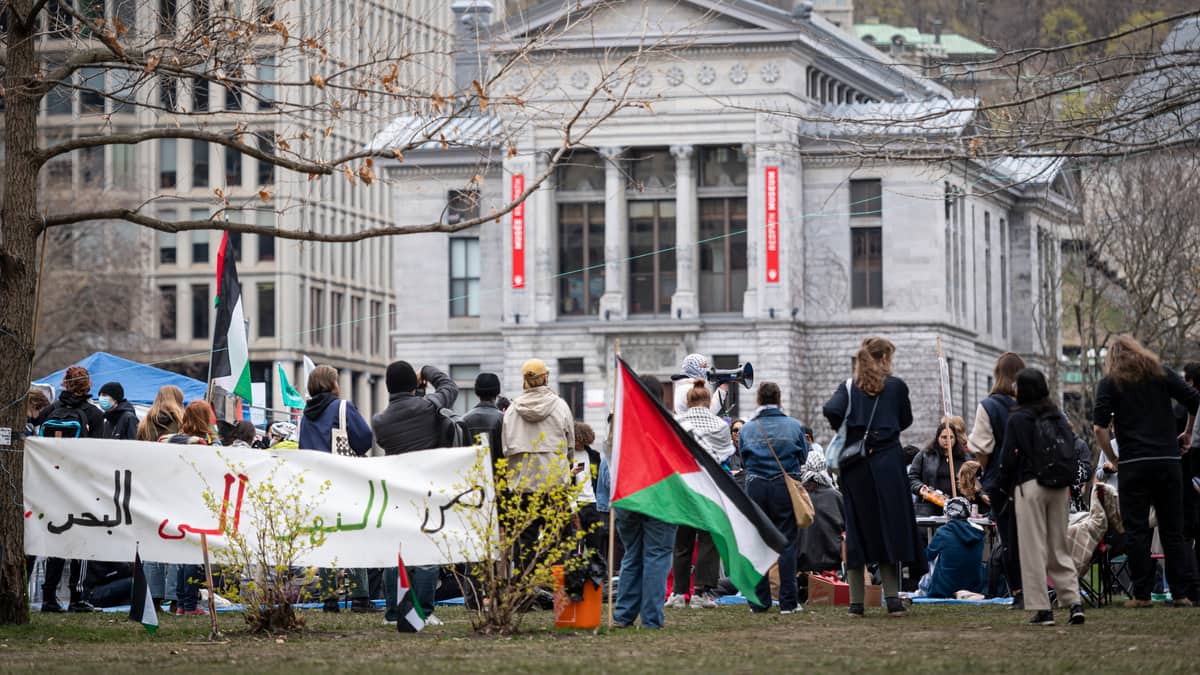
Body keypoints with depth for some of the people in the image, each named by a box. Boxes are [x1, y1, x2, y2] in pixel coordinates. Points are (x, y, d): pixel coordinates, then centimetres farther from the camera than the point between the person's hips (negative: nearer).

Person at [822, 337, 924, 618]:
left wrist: (844, 429, 4)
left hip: (855, 468, 2)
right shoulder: (896, 386, 0)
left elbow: (831, 410, -14)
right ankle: (892, 599, -4)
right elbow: (906, 420, 12)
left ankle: (856, 602, 6)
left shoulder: (850, 388, 4)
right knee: (890, 529, 3)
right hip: (887, 463, -2)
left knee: (857, 530, 6)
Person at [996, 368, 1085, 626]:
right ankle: (1074, 602, -1)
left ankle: (1042, 609, -2)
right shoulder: (1058, 417, 7)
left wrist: (1004, 487, 6)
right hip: (1059, 488, 5)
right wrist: (1067, 484, 13)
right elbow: (1072, 448, 6)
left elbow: (1009, 457, -7)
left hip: (1029, 486, -5)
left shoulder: (1017, 420, -6)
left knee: (1034, 550, 0)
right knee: (1059, 549, 11)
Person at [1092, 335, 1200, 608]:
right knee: (1173, 530, 7)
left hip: (1133, 464, -2)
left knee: (1137, 532, 3)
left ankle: (1142, 595, 1)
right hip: (1168, 460, 2)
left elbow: (1099, 427, -5)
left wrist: (1113, 460, 4)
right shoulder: (1162, 373, 10)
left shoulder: (1109, 382, 5)